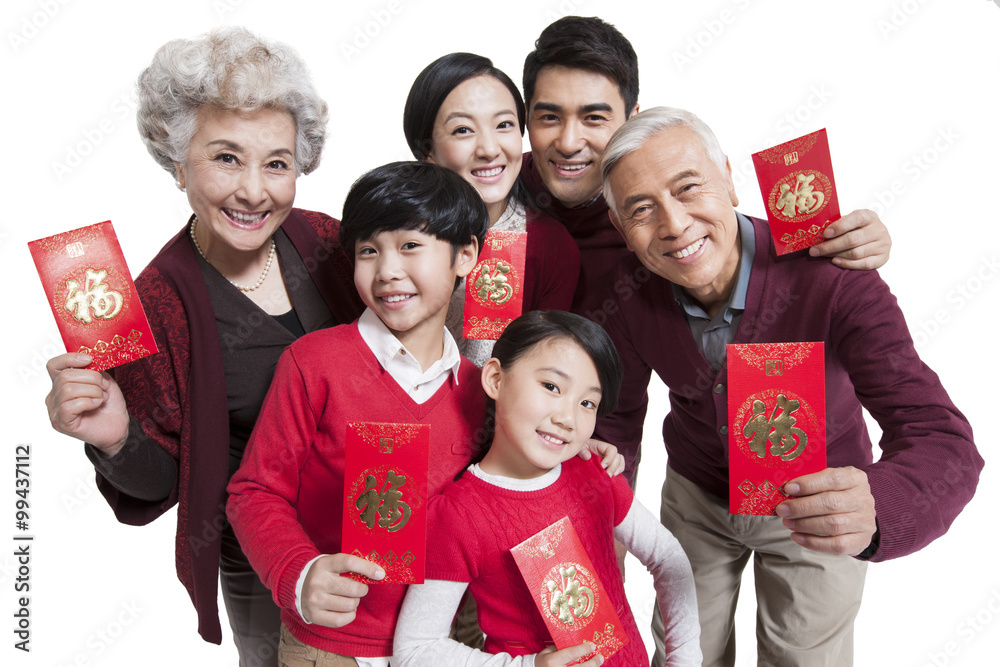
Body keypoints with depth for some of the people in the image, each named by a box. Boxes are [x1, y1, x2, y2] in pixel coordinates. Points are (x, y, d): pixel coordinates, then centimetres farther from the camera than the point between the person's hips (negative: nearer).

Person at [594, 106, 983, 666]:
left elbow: (942, 440, -37)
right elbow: (617, 412, -5)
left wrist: (874, 510, -59)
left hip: (822, 509, -2)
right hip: (696, 496, 2)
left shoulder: (832, 278, -33)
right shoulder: (630, 291, -22)